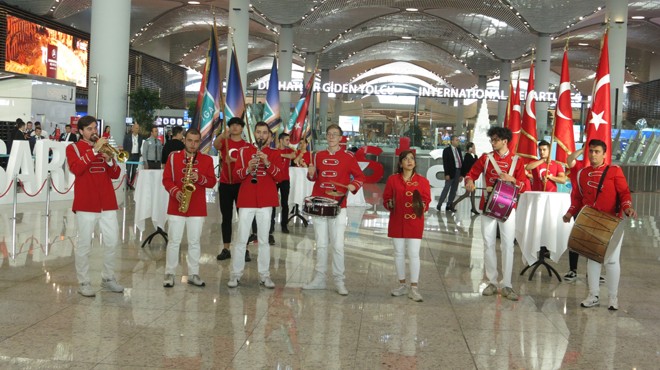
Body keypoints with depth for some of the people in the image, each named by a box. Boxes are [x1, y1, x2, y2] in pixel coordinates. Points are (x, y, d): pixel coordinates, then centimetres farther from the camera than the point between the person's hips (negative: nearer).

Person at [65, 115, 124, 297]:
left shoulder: (103, 147, 17)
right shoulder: (73, 148, 3)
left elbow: (115, 174, 10)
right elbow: (76, 169, -18)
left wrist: (109, 160, -9)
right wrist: (94, 151, -20)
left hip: (107, 203, 5)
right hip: (86, 204, -5)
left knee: (112, 241, 7)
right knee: (84, 244, 0)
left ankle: (108, 278, 21)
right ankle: (83, 282, 8)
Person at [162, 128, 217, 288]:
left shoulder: (207, 159, 4)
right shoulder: (173, 156, 3)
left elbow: (212, 182, 1)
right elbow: (166, 179, 0)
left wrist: (200, 178, -17)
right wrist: (175, 191, -16)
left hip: (198, 208, 1)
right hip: (176, 206, -1)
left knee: (195, 242, 7)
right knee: (174, 241, 2)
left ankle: (193, 274, 15)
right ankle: (170, 274, 11)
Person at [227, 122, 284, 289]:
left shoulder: (272, 153, 9)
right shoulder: (244, 151, 8)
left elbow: (279, 176, -3)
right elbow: (236, 174, 1)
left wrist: (267, 163, -17)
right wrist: (247, 169, -18)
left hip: (266, 200, 1)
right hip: (246, 200, -1)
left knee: (264, 239, 5)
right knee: (241, 239, 1)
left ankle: (264, 275, 10)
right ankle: (236, 274, 8)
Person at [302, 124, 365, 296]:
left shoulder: (348, 156, -1)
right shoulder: (318, 156, 10)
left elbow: (360, 176, 2)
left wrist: (354, 185, -19)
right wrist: (311, 174, -3)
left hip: (338, 206, -4)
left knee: (337, 245, -4)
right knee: (321, 244, 10)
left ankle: (339, 281, 5)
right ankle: (319, 279, 17)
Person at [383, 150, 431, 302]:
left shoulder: (422, 181, 2)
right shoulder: (392, 179, 3)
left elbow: (427, 201, 4)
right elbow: (386, 199, 7)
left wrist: (421, 206, -17)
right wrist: (390, 204, -14)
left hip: (415, 223, -1)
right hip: (397, 222, 2)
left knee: (414, 254, -4)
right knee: (398, 253, 9)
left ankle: (414, 288, 2)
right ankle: (402, 285, 22)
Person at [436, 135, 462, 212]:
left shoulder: (458, 150, 13)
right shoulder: (447, 150, -5)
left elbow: (461, 161, 14)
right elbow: (445, 163, -10)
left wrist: (461, 174, 10)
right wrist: (447, 174, -16)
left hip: (458, 172, 6)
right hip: (450, 172, -6)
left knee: (454, 190, 7)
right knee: (446, 188, -6)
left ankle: (449, 205, 12)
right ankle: (439, 205, 1)